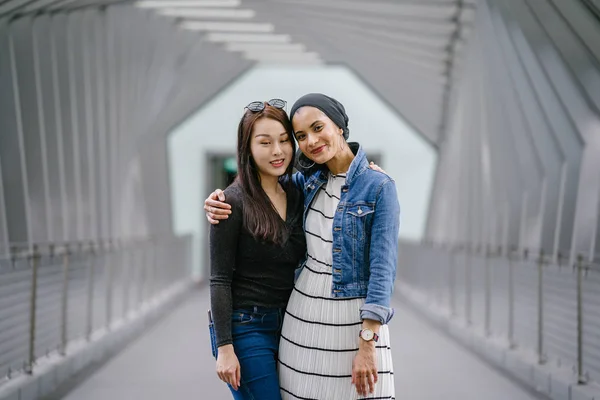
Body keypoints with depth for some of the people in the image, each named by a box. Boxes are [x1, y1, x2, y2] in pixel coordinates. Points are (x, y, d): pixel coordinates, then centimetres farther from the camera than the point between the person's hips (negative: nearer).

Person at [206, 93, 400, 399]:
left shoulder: (379, 187, -10)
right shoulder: (308, 181, 5)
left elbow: (382, 268, -14)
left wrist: (368, 343, -19)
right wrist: (220, 200, 1)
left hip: (353, 318, -5)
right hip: (303, 314, 5)